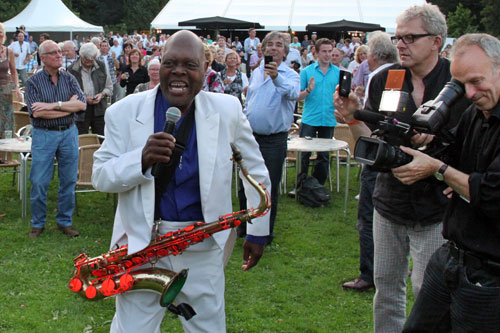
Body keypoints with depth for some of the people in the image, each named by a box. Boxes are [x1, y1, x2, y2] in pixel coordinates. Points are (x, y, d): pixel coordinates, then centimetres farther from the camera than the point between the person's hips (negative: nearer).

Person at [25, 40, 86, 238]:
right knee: (39, 182, 0)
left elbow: (82, 104, -7)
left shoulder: (69, 79, 7)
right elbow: (37, 112, -16)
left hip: (69, 133, 3)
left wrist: (54, 105, -17)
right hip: (43, 135, -3)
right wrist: (69, 106, -12)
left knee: (68, 181, 8)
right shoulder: (34, 82, -3)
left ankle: (65, 222, 21)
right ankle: (38, 224, 16)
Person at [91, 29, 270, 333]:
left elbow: (256, 172, 8)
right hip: (142, 244, 0)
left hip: (203, 247, 1)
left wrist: (258, 231, 11)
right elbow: (100, 177, -5)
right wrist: (142, 159, -24)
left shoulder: (227, 111, -4)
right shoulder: (124, 113, -6)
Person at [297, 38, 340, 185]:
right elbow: (298, 97, 0)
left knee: (324, 156, 8)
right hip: (309, 119, -2)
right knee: (304, 154, 0)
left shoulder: (338, 72, 7)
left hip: (329, 120, 2)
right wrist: (308, 90, -19)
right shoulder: (306, 71, 2)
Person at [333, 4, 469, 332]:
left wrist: (436, 137, -22)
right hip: (389, 201, 4)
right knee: (386, 283, 15)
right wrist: (353, 117, -17)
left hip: (435, 206, -3)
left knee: (427, 291, 2)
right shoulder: (384, 80, 2)